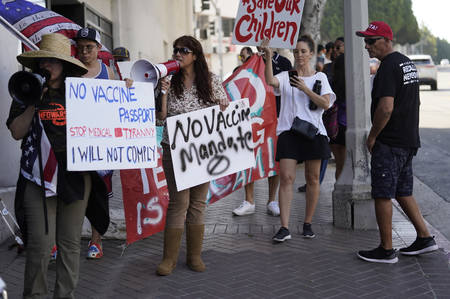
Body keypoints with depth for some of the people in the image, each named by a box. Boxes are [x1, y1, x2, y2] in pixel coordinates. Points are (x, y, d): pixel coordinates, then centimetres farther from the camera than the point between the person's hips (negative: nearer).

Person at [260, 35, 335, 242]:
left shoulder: (320, 77, 9)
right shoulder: (286, 76, 9)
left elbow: (325, 104, -4)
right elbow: (270, 81, -14)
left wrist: (305, 88, -11)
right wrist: (268, 58, -24)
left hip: (313, 131, 1)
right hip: (288, 131, 0)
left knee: (312, 179, 6)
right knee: (286, 178, -9)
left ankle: (308, 224, 19)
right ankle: (284, 228, -9)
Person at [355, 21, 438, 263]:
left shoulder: (388, 67, -16)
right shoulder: (407, 62, 15)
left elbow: (386, 108, -25)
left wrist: (372, 136, -13)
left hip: (389, 143, -10)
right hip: (408, 140, 10)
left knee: (382, 196, -1)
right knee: (402, 193, 18)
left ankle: (386, 250, 6)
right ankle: (424, 238, 22)